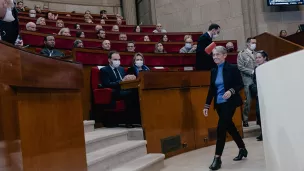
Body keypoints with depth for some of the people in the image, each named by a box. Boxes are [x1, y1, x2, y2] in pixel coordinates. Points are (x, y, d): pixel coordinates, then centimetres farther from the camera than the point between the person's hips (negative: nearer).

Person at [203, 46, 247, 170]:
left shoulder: (232, 68, -8)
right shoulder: (213, 71, 7)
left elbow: (240, 85, -6)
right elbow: (211, 89, 10)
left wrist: (231, 91, -26)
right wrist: (207, 105, 6)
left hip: (229, 103, -6)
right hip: (219, 104, 6)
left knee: (221, 128, -12)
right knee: (229, 127, 15)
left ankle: (217, 158, -5)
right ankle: (242, 149, 34)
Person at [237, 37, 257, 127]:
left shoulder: (256, 54, 14)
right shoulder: (242, 54, 1)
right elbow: (240, 67, -7)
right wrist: (252, 71, -13)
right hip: (248, 81, -4)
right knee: (248, 101, -3)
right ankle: (245, 120, 7)